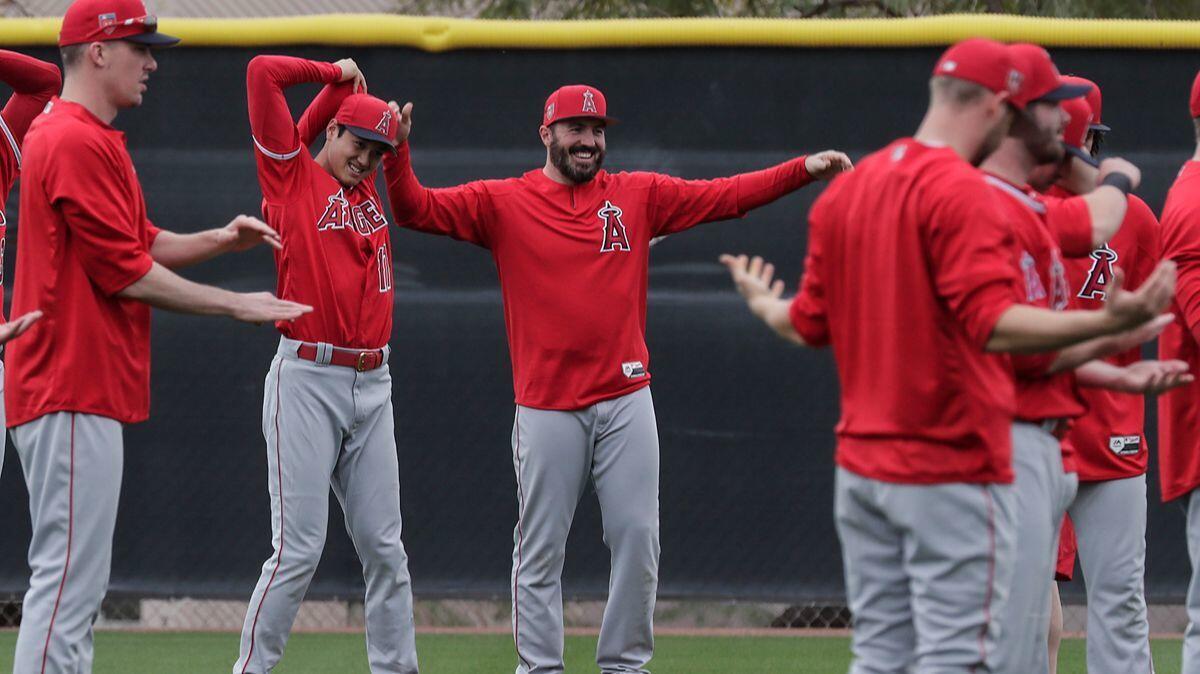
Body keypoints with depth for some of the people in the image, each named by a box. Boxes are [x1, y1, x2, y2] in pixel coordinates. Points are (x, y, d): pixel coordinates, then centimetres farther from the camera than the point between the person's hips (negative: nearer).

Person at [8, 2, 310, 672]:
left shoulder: (87, 139, 20)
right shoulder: (77, 143, -14)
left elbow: (141, 244, 23)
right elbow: (126, 274, -16)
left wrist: (220, 239, 7)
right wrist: (236, 305, -9)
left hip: (83, 393, 11)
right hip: (74, 393, -11)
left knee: (76, 583, 12)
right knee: (69, 577, -13)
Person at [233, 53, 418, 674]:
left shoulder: (366, 189, 17)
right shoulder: (293, 175, 1)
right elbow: (263, 74, -4)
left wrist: (343, 86, 15)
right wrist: (335, 75, 8)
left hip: (371, 388, 6)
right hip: (307, 382, -6)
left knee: (383, 547, 7)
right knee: (299, 549, -9)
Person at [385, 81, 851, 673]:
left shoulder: (640, 196, 8)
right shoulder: (502, 203, 2)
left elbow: (726, 196, 4)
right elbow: (415, 209, -3)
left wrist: (804, 169, -5)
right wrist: (397, 153, -21)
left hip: (626, 398, 2)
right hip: (546, 406, -2)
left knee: (637, 540, 3)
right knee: (540, 550, 2)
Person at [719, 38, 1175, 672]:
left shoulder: (843, 191, 10)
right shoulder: (962, 192, -14)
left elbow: (811, 324, 16)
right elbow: (992, 323, -24)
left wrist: (763, 307, 38)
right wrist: (1109, 322, -33)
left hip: (861, 465, 8)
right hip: (954, 470, -8)